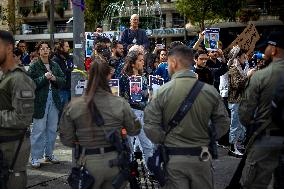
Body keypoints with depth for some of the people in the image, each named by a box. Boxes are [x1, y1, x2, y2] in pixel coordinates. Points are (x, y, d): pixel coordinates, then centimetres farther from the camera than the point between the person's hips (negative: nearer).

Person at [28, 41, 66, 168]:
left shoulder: (55, 66, 12)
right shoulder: (34, 66, -3)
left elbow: (63, 81, 11)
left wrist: (55, 78, -8)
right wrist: (44, 78, -18)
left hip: (54, 100, 5)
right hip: (40, 101, -5)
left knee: (52, 129, 11)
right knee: (39, 130, -5)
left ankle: (49, 154, 24)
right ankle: (35, 158, 1)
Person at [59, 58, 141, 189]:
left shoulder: (73, 107, -12)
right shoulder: (120, 104, -12)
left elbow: (66, 139, -3)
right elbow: (134, 130, 0)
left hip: (88, 162, 0)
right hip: (114, 160, 0)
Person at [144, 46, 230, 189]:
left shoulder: (162, 92, -9)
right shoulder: (210, 91, -4)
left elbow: (150, 125, -10)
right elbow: (223, 123, 1)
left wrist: (164, 141, 4)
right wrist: (208, 139, 11)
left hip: (173, 157, -1)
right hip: (202, 156, 2)